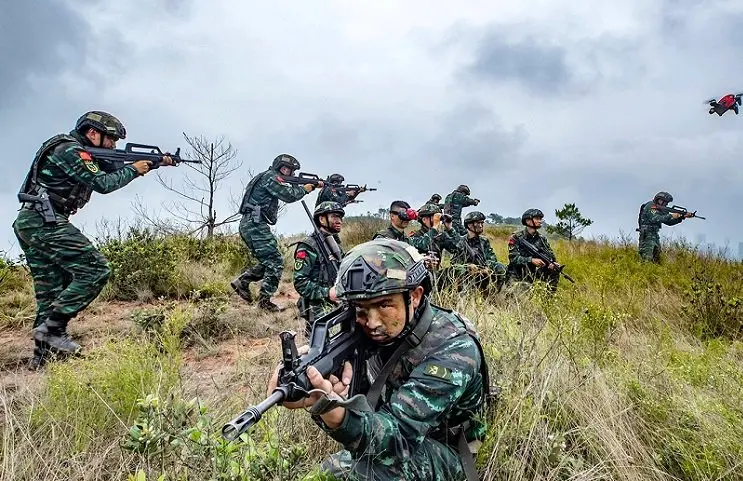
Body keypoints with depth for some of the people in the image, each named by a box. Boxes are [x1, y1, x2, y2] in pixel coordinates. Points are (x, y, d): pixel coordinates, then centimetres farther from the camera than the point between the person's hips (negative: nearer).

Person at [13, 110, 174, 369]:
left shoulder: (85, 154, 20)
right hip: (45, 221, -10)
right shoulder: (69, 149, -9)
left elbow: (114, 170, 23)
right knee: (96, 269, -13)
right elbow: (103, 183, -16)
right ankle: (53, 327, -13)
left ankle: (42, 356, 11)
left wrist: (157, 163, 16)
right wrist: (134, 169, -3)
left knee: (52, 290, 9)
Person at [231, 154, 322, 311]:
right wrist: (304, 189, 2)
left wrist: (313, 185, 15)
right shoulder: (270, 176, -6)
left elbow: (288, 193, 23)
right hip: (255, 224, -10)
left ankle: (242, 281, 10)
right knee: (275, 261, -10)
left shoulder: (268, 178, 26)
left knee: (268, 262, 15)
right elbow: (288, 195, -15)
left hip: (250, 226, 10)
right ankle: (264, 300, -10)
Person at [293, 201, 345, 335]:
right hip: (319, 312, -8)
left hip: (339, 307, 8)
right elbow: (300, 282, -16)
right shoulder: (308, 246, -10)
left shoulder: (336, 244, 17)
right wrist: (326, 293, -22)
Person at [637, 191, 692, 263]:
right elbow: (655, 219, -25)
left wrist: (683, 217, 8)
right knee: (647, 257, -16)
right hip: (647, 235, -10)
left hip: (655, 235, 10)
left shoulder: (660, 209, 19)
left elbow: (669, 222, 18)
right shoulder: (651, 206, -9)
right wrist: (671, 216, -21)